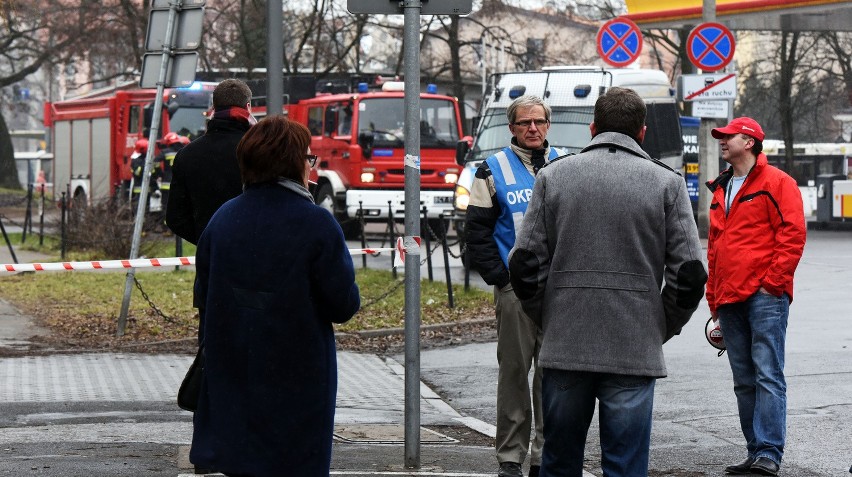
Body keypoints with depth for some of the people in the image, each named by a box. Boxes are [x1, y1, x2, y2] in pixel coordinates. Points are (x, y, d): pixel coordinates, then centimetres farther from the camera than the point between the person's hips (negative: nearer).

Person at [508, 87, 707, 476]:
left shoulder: (553, 176, 5)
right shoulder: (666, 183, 1)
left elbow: (525, 263, 1)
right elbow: (689, 273, -3)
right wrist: (664, 328, 10)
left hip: (564, 346, 2)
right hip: (635, 351, -2)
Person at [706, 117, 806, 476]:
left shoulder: (777, 183, -1)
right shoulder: (721, 190, 21)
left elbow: (793, 234, -8)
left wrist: (772, 282, -13)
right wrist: (714, 297, 19)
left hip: (764, 296, -8)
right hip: (730, 299, 8)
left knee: (767, 375, -11)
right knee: (744, 381, 8)